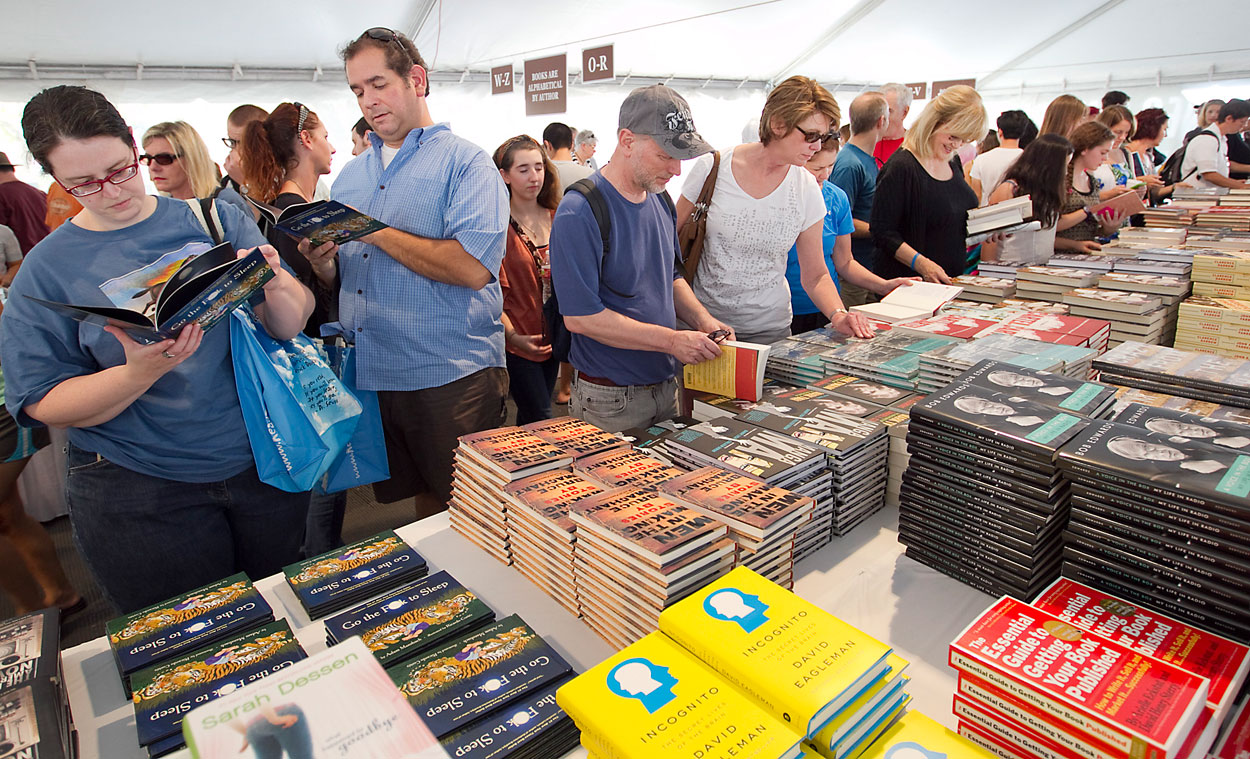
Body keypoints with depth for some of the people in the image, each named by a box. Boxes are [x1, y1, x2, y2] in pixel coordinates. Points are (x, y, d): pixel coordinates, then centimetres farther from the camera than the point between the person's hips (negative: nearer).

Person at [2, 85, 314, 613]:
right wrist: (139, 373, -25)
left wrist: (275, 284, -25)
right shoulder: (46, 270, -3)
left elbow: (289, 328, -3)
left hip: (262, 464, 1)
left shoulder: (216, 221, -1)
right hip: (140, 497, -1)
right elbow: (44, 404, -6)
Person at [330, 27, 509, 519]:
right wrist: (321, 261, -2)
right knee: (417, 500, 17)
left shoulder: (466, 162, -4)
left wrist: (376, 232, -15)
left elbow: (473, 266, -20)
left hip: (451, 375, -6)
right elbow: (343, 280, 21)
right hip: (370, 373, 6)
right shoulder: (351, 175, 17)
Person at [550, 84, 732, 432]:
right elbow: (580, 317, -24)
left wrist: (701, 319, -2)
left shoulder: (660, 201, 6)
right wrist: (672, 340, -22)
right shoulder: (579, 214, -20)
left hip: (666, 386, 8)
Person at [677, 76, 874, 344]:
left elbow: (815, 274, 6)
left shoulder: (807, 190, -2)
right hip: (704, 321, -2)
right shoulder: (712, 168, -9)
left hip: (769, 328, 2)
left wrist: (838, 314, -13)